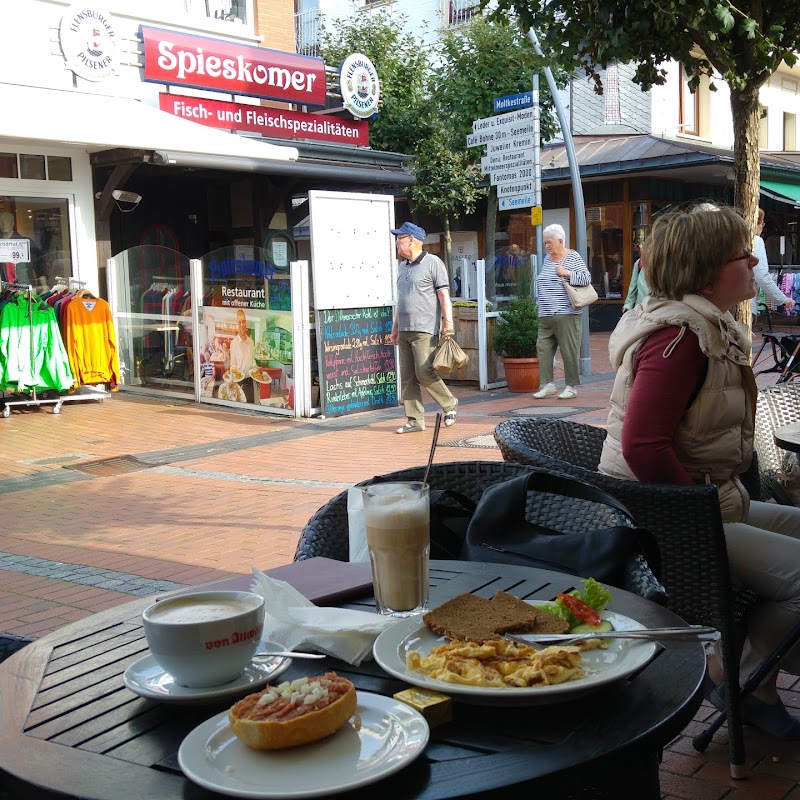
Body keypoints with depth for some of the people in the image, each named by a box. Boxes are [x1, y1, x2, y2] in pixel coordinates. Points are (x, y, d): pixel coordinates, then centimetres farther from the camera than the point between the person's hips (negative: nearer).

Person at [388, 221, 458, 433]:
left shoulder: (432, 263, -5)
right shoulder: (403, 266, 18)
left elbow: (444, 295, -9)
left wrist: (448, 324, -15)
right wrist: (395, 328, 22)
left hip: (424, 330, -8)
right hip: (404, 331, 8)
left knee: (424, 372, -11)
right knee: (407, 377, 4)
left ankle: (450, 404, 11)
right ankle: (415, 420, 9)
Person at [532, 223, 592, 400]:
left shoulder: (573, 257, -3)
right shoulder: (547, 259, 18)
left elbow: (587, 278, -8)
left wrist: (567, 273, -16)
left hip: (566, 314, -7)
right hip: (545, 316, 7)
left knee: (569, 351, -4)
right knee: (543, 348, 1)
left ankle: (571, 387, 4)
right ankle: (547, 384, 5)